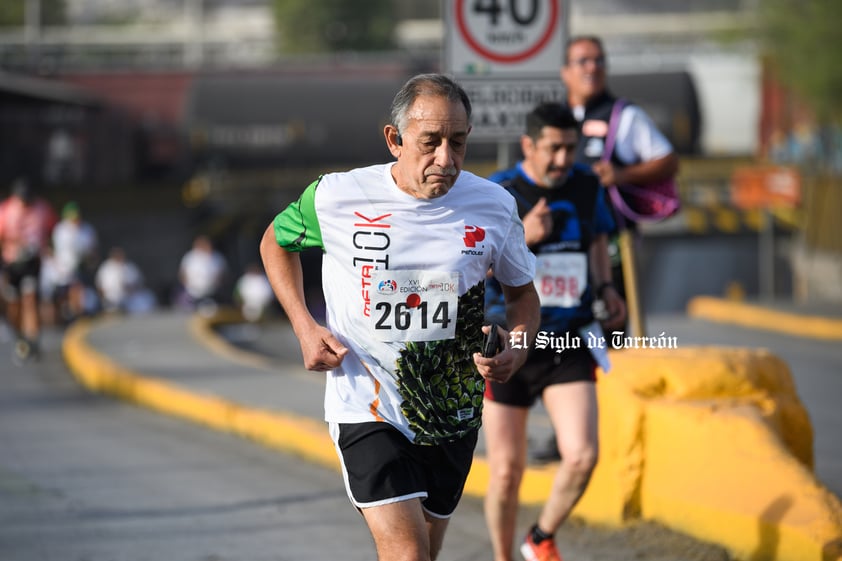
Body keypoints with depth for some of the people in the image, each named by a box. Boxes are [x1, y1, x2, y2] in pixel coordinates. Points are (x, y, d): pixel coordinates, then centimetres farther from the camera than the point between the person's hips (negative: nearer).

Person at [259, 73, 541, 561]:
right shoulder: (335, 199, -11)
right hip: (366, 408, -4)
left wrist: (516, 347, -10)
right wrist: (305, 327, -4)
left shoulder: (494, 206, -5)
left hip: (453, 418, 4)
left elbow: (522, 291, 12)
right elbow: (275, 243, 10)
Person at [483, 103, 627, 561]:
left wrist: (605, 288, 6)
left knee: (582, 456, -14)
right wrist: (521, 237, -27)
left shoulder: (586, 186, 1)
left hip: (568, 347, 2)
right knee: (507, 472, 2)